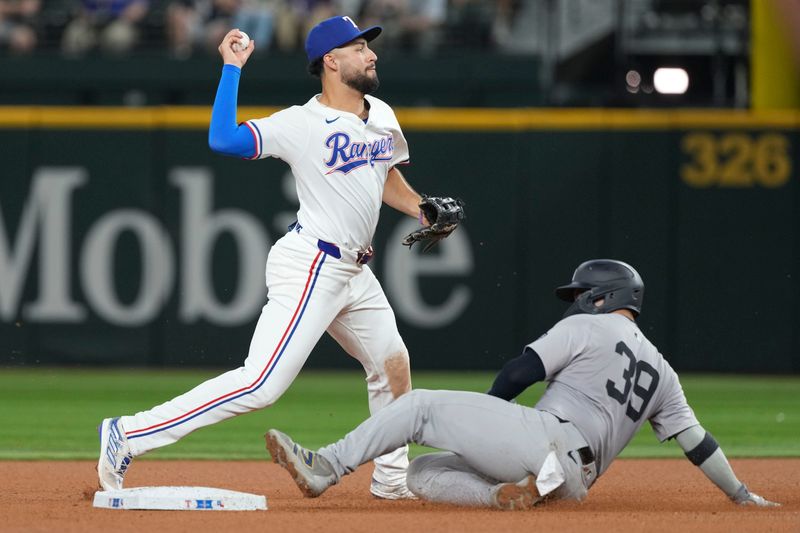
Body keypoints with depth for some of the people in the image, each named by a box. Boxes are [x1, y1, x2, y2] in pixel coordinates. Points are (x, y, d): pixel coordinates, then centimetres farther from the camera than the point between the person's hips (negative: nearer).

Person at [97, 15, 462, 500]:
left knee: (394, 366, 16)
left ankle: (392, 479, 34)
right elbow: (223, 139, -23)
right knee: (262, 384, -18)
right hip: (310, 268, -9)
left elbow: (388, 177, 28)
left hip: (355, 272, 9)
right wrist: (232, 68, -19)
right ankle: (130, 435, -18)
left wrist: (423, 210, 11)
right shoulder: (301, 123, -13)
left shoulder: (381, 115, 11)